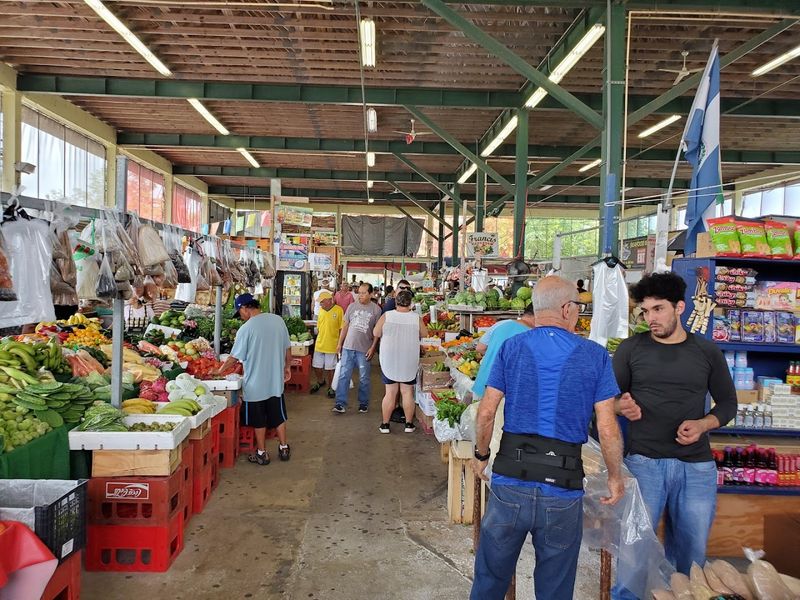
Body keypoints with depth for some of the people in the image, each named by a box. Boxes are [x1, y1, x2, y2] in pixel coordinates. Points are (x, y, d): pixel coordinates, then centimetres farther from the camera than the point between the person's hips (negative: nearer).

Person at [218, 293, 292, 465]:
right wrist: (287, 367, 19)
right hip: (276, 381, 5)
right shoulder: (278, 320, -3)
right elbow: (288, 349, 6)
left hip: (255, 384, -4)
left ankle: (262, 453, 21)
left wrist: (220, 371, 5)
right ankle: (284, 448, 26)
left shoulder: (246, 329, -17)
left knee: (259, 421, 11)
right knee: (278, 416, 18)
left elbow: (234, 358, -10)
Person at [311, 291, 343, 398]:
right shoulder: (321, 310, 5)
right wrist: (319, 339, 12)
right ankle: (320, 382, 39)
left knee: (329, 368, 5)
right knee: (317, 367, 13)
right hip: (319, 344, 5)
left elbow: (342, 329, -8)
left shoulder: (338, 310, -11)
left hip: (331, 345, -5)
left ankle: (330, 388, 24)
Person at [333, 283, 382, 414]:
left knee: (364, 378, 8)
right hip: (348, 347, 3)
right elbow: (345, 326, 11)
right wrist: (339, 344, 9)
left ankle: (363, 403, 22)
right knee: (343, 375, 2)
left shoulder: (376, 309, -3)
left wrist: (373, 347, -9)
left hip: (364, 349, -2)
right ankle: (341, 403, 7)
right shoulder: (352, 307, 6)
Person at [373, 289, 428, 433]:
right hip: (409, 361, 0)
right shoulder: (416, 318, -8)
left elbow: (376, 334, -1)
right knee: (407, 392, 10)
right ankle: (409, 424, 18)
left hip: (389, 360, 0)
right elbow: (424, 334, 5)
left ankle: (385, 424, 15)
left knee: (390, 392, 8)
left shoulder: (386, 316, -9)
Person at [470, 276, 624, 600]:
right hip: (563, 488, 0)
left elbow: (486, 413, -5)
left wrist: (481, 455, 11)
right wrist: (615, 478, 8)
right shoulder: (595, 356, -4)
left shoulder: (511, 347, -2)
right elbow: (607, 429, -7)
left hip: (510, 480, 1)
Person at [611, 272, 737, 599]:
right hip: (644, 462, -2)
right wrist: (622, 407, -17)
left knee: (691, 555, 13)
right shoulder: (630, 349, 1)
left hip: (697, 466, 2)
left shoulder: (707, 352, 5)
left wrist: (703, 424, -7)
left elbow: (728, 402, 12)